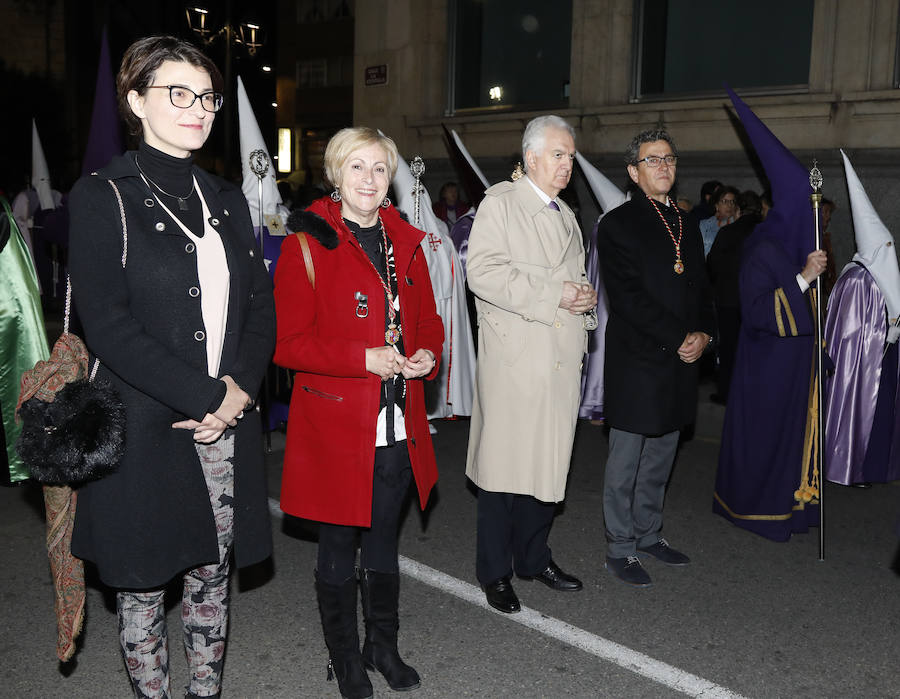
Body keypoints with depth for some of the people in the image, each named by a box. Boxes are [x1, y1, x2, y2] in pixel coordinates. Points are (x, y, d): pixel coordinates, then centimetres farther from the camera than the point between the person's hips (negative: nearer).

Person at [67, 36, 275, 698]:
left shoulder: (226, 199, 12)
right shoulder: (103, 197, -4)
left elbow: (261, 306, 9)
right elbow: (108, 327, -13)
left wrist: (239, 390, -7)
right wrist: (204, 396, -16)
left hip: (227, 422, 5)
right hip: (146, 431, -4)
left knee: (213, 575, 14)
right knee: (143, 585, 9)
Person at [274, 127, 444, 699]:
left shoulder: (405, 243, 10)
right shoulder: (307, 244, -7)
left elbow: (429, 323, 17)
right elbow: (287, 343, -11)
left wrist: (427, 357, -5)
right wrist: (364, 359, -20)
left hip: (399, 429, 5)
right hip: (336, 425, -5)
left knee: (384, 542, 19)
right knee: (339, 545, 10)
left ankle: (384, 645, 37)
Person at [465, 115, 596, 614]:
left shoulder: (566, 215, 22)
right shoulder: (500, 203, -2)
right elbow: (483, 273, -15)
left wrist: (584, 296, 6)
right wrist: (553, 296, -18)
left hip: (561, 359, 7)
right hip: (513, 357, -7)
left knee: (548, 461, 10)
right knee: (504, 463, -2)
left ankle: (533, 556, 26)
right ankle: (495, 571, 11)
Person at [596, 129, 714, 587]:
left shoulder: (686, 225, 16)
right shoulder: (618, 224, -6)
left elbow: (700, 288, 18)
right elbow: (628, 297, -15)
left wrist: (704, 334, -1)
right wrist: (679, 339, -15)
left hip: (680, 361, 7)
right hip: (636, 363, -7)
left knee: (660, 459, 15)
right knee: (626, 462, 2)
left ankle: (648, 535, 29)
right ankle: (620, 549, 13)